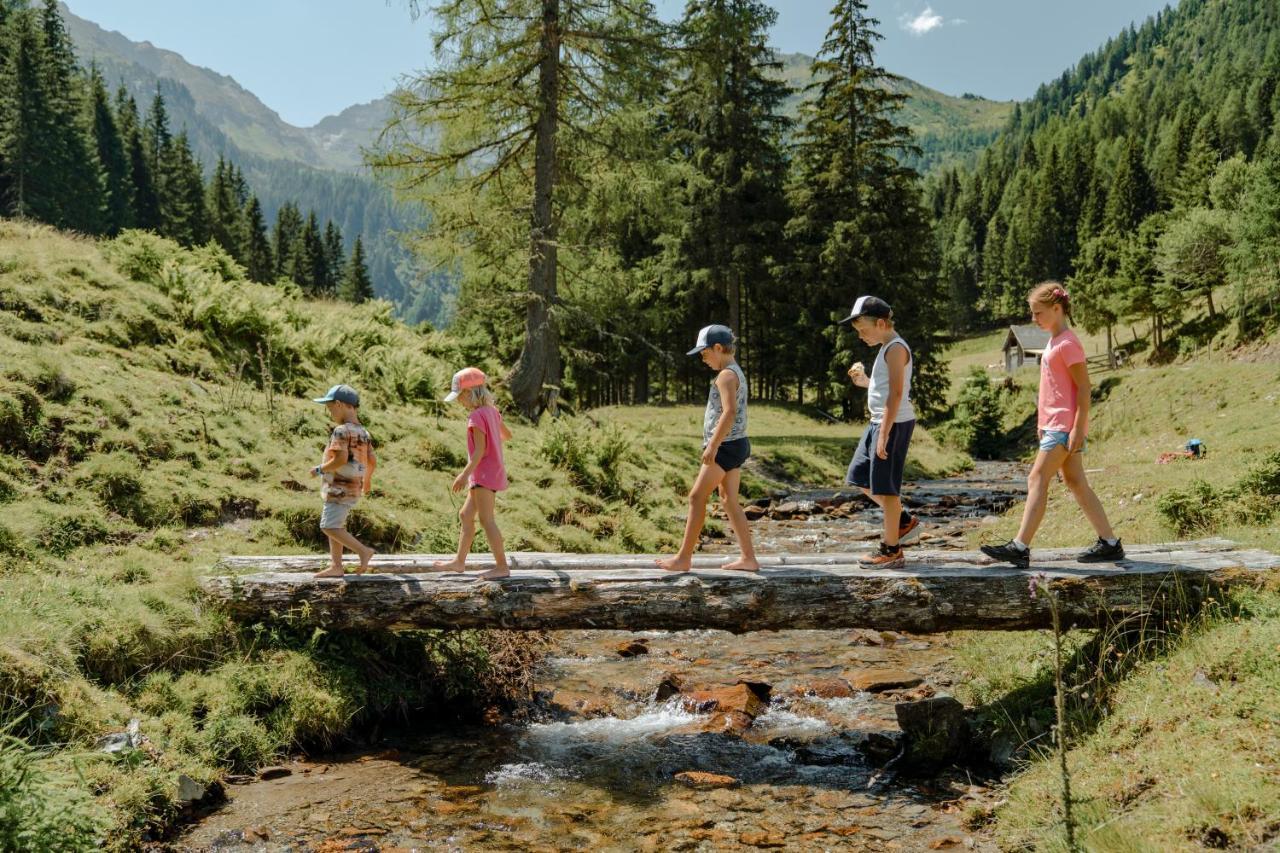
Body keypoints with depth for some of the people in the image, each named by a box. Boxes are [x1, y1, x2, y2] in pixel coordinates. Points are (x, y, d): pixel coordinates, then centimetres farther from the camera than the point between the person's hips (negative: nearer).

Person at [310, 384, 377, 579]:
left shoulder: (342, 431, -17)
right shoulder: (362, 432, 11)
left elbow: (341, 460, -26)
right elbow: (372, 460, 11)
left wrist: (320, 470, -12)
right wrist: (367, 479, 26)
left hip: (339, 488, -10)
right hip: (353, 487, 10)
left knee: (330, 527, -9)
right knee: (335, 526, 15)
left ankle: (363, 551, -10)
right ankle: (336, 566, 17)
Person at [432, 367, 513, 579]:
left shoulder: (476, 416, -17)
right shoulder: (492, 411, 9)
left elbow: (480, 450, -21)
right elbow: (507, 435, 21)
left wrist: (465, 474, -20)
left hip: (484, 473, -10)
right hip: (493, 472, 10)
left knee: (486, 519, -9)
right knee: (465, 515, 15)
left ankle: (501, 566, -8)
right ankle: (459, 561, 22)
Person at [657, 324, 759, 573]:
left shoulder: (726, 375, -14)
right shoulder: (735, 373, 17)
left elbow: (729, 412, -26)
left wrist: (712, 445, -26)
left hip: (726, 446, -10)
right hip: (736, 445, 10)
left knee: (697, 497, -6)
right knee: (730, 500, 11)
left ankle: (684, 558, -2)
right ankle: (748, 558, 11)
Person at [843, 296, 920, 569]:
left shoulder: (896, 348, -14)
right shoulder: (887, 348, 17)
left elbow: (896, 394, -21)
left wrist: (884, 435, -24)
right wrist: (863, 381, 6)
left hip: (894, 423, -10)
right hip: (879, 422, 10)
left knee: (885, 486, -4)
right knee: (860, 477, 15)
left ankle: (891, 549, 6)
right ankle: (905, 521, 24)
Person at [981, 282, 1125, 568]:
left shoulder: (1068, 344, -13)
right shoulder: (1054, 342, 15)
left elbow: (1084, 387, -16)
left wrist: (1078, 428, -19)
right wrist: (1043, 423, 21)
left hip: (1065, 426, -10)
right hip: (1055, 424, 10)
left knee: (1037, 479, -10)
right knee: (1076, 483, 11)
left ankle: (1020, 547, -10)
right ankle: (1109, 544, 16)